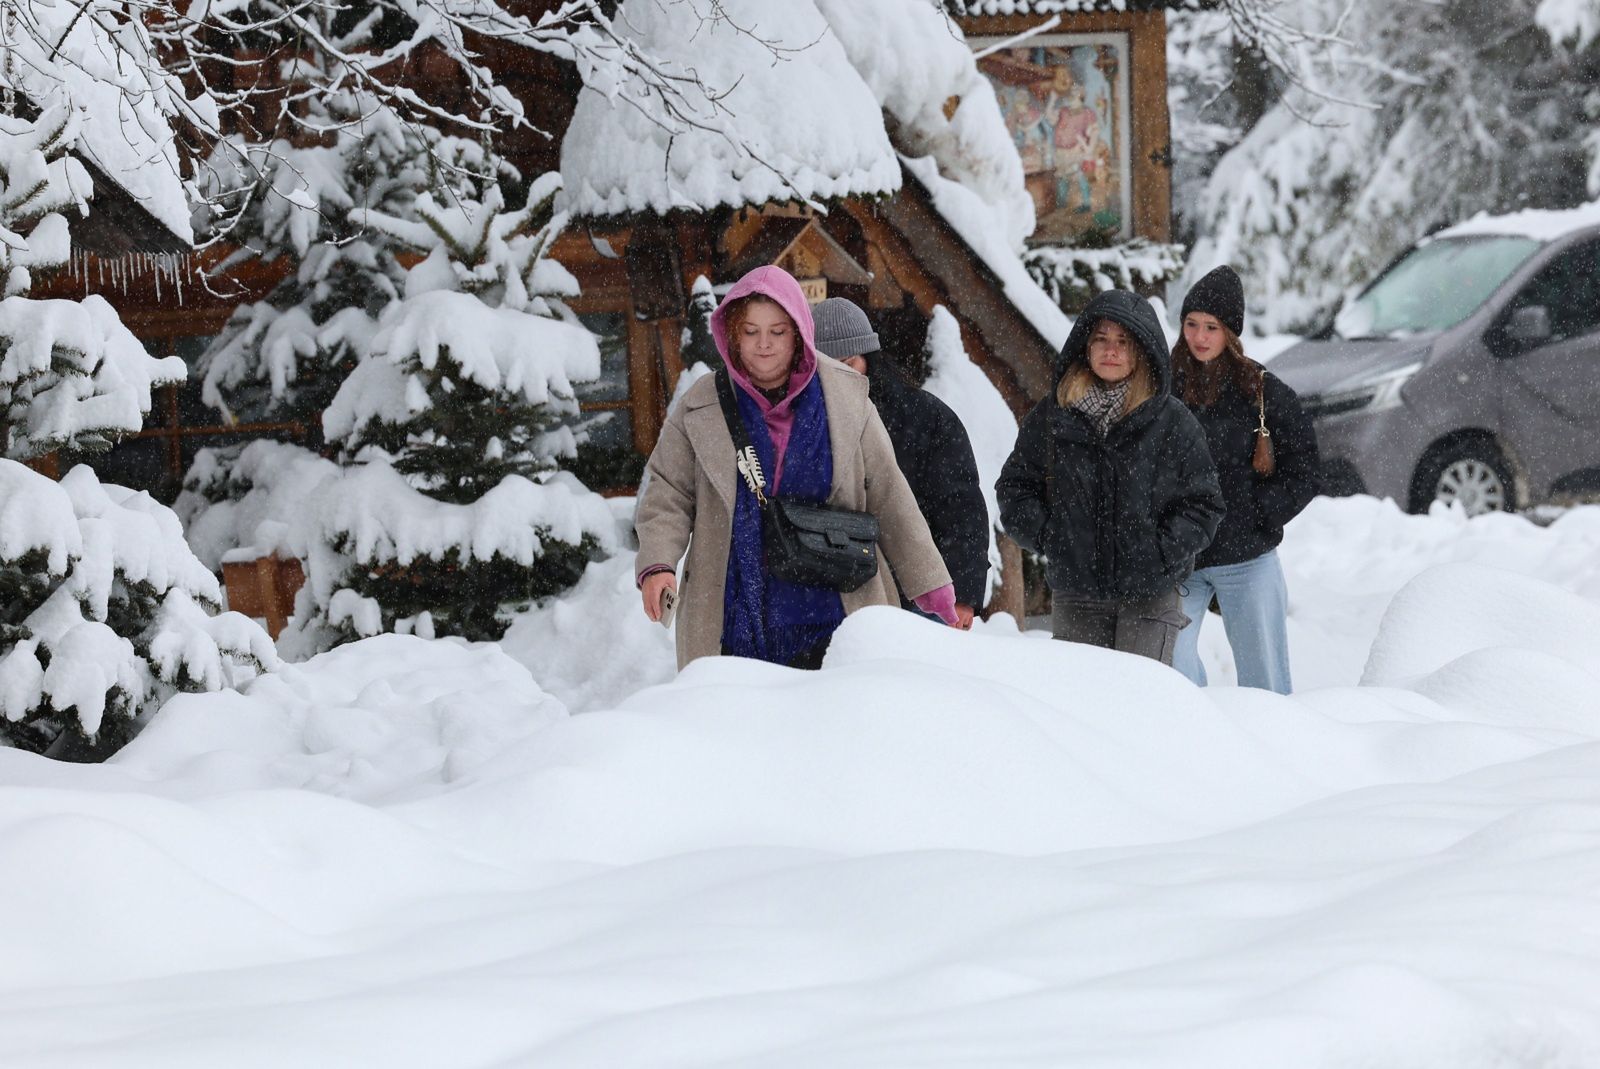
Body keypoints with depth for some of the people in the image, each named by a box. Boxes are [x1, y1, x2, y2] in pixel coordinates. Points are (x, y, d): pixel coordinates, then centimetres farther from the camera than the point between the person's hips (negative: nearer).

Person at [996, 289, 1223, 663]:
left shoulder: (1173, 422, 1)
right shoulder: (1049, 418, 6)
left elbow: (1203, 504, 5)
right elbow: (1015, 486, 13)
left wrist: (1163, 551, -8)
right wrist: (1045, 534, -2)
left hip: (1150, 596, -2)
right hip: (1074, 597, 2)